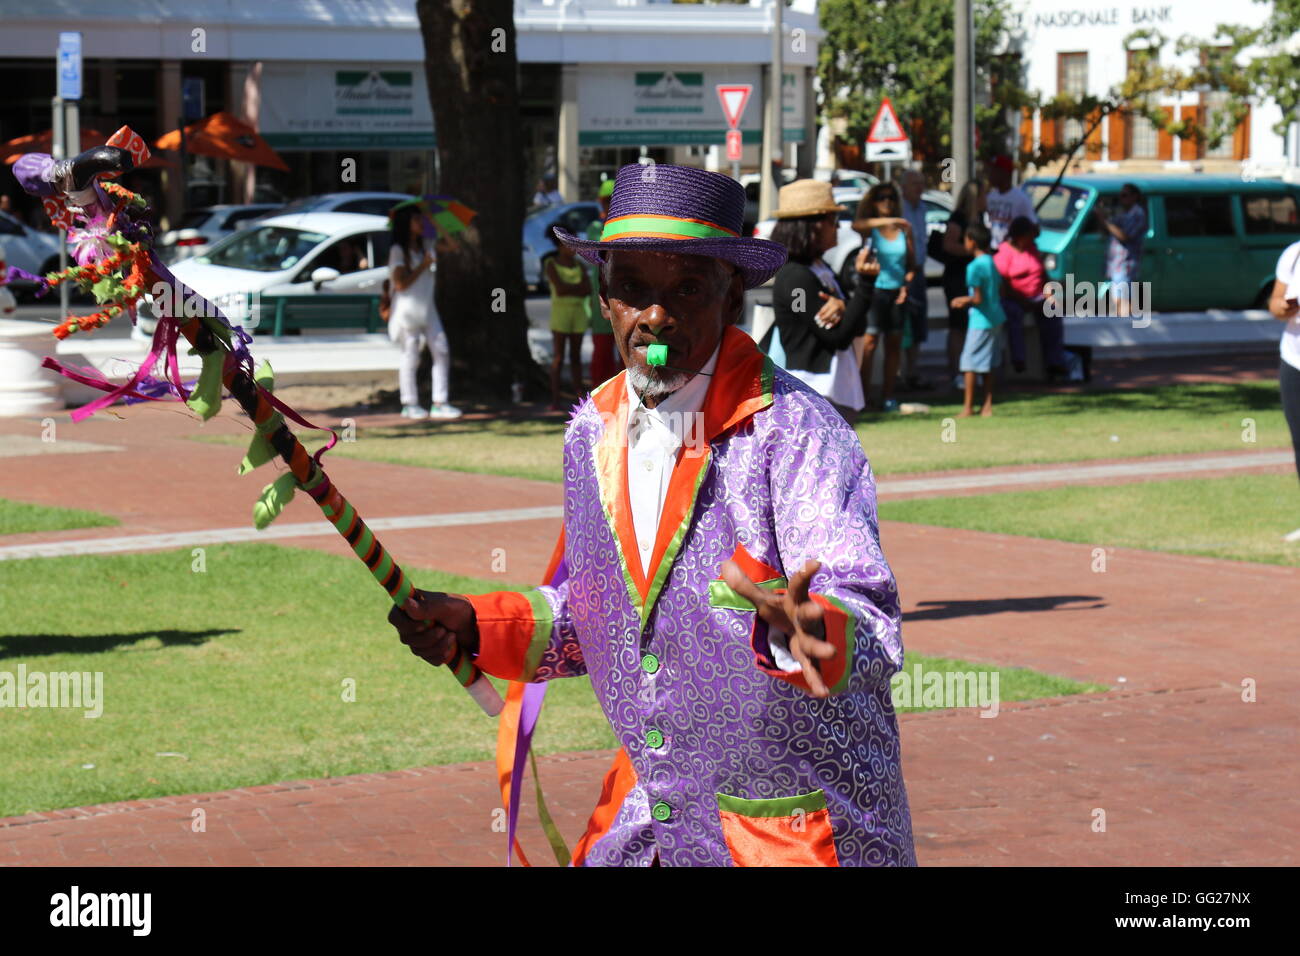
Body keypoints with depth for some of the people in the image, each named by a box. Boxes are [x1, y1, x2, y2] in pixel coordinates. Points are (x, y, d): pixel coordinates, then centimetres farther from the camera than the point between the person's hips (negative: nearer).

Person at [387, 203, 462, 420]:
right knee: (411, 356, -1)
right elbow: (400, 284, -18)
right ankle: (410, 404, 10)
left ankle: (439, 403, 2)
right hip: (408, 308, -7)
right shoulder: (398, 251, -10)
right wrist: (422, 266, -15)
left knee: (441, 352, -1)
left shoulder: (424, 246, 10)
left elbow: (448, 245, 19)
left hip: (427, 308, 7)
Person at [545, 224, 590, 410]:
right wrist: (578, 287, -6)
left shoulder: (579, 265, 9)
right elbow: (560, 288, -16)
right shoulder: (551, 264, -4)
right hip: (560, 311, -4)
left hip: (579, 312, 4)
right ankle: (555, 400, -7)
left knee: (576, 356, 6)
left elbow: (588, 290, -3)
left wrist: (568, 289, -14)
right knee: (558, 358, -7)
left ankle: (579, 397, 6)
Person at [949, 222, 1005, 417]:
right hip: (996, 319, 9)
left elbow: (978, 299, -19)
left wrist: (964, 300, 2)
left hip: (981, 321, -9)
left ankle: (968, 407, -1)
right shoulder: (992, 263, 10)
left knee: (970, 364, -2)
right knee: (987, 366, 12)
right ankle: (987, 406, 12)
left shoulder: (975, 266, -16)